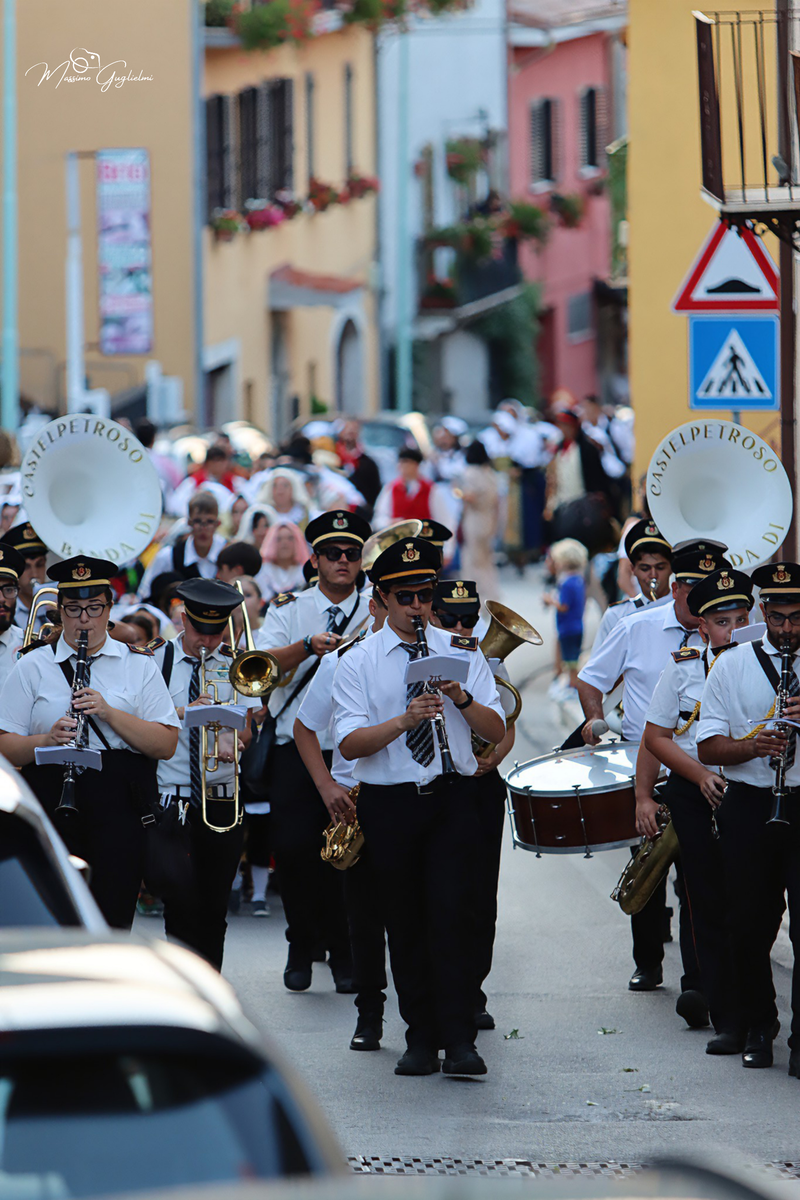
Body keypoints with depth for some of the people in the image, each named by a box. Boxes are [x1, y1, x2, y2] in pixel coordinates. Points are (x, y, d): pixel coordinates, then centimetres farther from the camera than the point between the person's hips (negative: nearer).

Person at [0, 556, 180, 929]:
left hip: (121, 803, 0)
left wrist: (109, 713, -10)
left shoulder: (139, 666, 11)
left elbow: (166, 745, 2)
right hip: (52, 800, 0)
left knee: (114, 918, -6)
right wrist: (48, 739, -15)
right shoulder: (32, 667, 10)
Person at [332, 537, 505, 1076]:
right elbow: (350, 744, -8)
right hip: (389, 804, 0)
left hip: (452, 799, 0)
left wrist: (462, 698, -14)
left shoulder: (461, 651, 9)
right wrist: (406, 720, -23)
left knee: (452, 915, -10)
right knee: (406, 924, 3)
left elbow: (496, 730, 5)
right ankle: (421, 1040, 10)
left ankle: (460, 1041, -13)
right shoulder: (357, 662, 3)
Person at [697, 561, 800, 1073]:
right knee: (752, 925, 8)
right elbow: (708, 747, 4)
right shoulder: (732, 665, 9)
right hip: (750, 805, 2)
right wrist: (754, 746, -15)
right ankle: (756, 1028, 24)